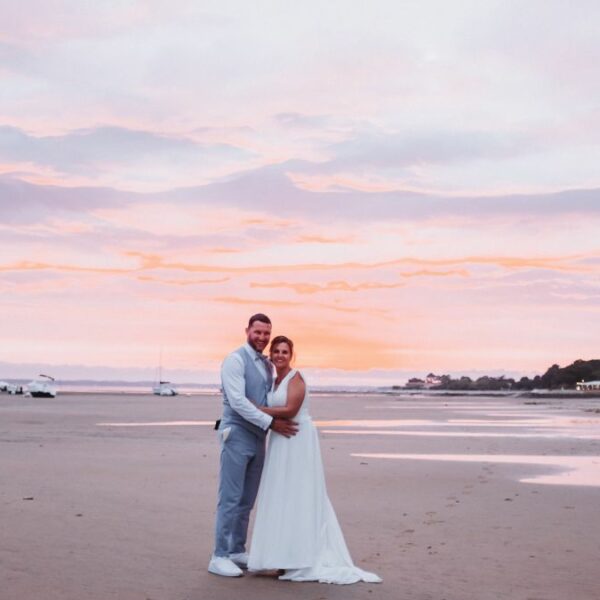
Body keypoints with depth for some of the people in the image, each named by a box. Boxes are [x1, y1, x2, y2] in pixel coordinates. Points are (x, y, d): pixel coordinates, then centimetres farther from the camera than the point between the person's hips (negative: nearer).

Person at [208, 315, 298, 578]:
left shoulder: (268, 365, 14)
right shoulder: (235, 360, -10)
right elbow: (238, 401, -19)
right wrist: (271, 423, -21)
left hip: (258, 438, 8)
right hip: (237, 436, -8)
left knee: (247, 500, 12)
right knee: (230, 499, -6)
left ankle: (237, 551, 21)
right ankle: (219, 557, -1)